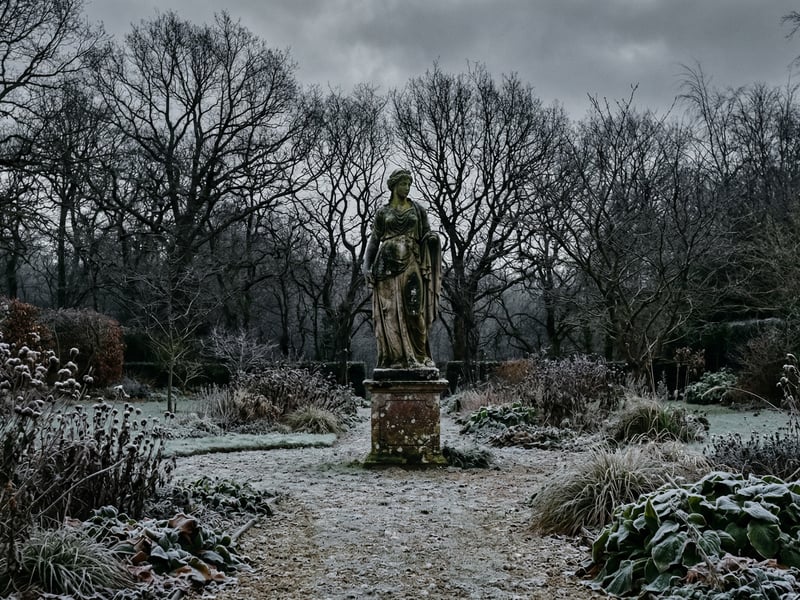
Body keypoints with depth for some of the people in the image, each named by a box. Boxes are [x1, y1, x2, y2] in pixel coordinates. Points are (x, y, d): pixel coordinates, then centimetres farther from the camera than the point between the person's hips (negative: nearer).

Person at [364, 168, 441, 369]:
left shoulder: (418, 210, 12)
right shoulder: (382, 212, 11)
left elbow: (426, 237, 14)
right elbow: (374, 240, 9)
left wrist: (432, 238, -9)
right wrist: (366, 266, -1)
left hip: (411, 263, 0)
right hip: (388, 265, 0)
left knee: (413, 308, -11)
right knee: (390, 311, -3)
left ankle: (417, 356, -5)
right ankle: (394, 357, 1)